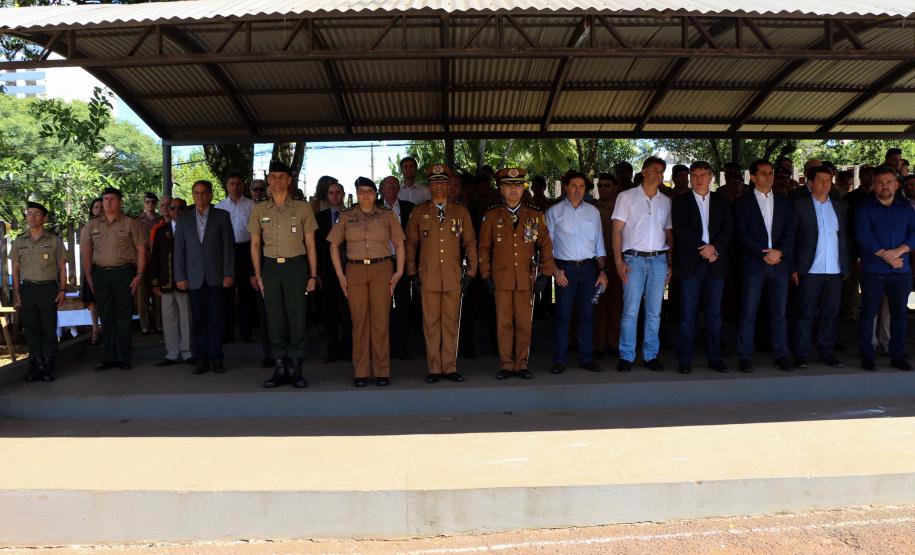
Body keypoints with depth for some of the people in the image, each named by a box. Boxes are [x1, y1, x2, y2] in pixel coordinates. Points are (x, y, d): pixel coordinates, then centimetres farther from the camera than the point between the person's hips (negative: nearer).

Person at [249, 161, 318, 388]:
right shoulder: (259, 210, 9)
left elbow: (310, 244, 5)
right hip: (270, 267, 2)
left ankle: (296, 369, 6)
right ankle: (280, 369, 12)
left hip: (296, 266, -2)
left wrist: (313, 275, 1)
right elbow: (255, 244, 12)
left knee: (297, 318, -2)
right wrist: (258, 275, 5)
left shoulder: (302, 208, 3)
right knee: (274, 319, 4)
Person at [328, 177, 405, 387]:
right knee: (359, 322, 2)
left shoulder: (387, 216, 8)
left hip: (381, 270, -1)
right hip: (355, 271, 1)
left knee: (381, 321, -1)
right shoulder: (346, 217, 9)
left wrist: (399, 271, -1)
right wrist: (340, 275, 2)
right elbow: (334, 245, 10)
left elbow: (399, 244, 8)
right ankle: (361, 373, 9)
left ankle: (382, 371, 7)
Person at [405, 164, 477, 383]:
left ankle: (450, 367, 12)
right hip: (428, 277, 0)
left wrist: (471, 271, 4)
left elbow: (470, 242, 10)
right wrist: (412, 272, 5)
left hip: (454, 277, 1)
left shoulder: (461, 211, 10)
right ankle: (434, 369, 9)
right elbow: (411, 243, 10)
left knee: (451, 323, 4)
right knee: (431, 323, 1)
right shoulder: (418, 212, 8)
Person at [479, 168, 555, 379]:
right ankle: (506, 365, 11)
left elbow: (545, 245, 8)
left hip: (526, 278, 1)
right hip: (501, 278, 0)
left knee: (524, 323, 3)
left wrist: (545, 273, 1)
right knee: (504, 323, 2)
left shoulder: (535, 215, 7)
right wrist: (486, 275, 1)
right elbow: (484, 247, 7)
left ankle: (522, 364, 13)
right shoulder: (492, 215, 5)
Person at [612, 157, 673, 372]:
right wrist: (618, 261, -9)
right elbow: (617, 230, -1)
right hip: (634, 259, -3)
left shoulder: (666, 201, 14)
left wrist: (670, 264, 8)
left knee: (654, 312, 5)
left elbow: (669, 234, 16)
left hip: (659, 260, 3)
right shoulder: (627, 197, 3)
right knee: (630, 310, -5)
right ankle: (626, 357, 2)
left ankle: (651, 356, 13)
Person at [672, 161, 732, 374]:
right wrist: (702, 248, -13)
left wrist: (714, 248, -11)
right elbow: (680, 230, -5)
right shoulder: (680, 202, 7)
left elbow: (728, 230, 5)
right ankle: (685, 360, 4)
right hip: (689, 264, -2)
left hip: (715, 263, 2)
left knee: (714, 313, 5)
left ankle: (715, 358, 12)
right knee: (688, 314, -1)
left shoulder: (722, 201, 14)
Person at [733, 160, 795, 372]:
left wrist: (779, 252, -9)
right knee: (748, 313, -3)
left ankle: (781, 355, 12)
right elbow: (741, 234, -4)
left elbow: (790, 231, 8)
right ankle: (745, 357, 3)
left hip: (779, 263, 3)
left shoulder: (784, 201, 15)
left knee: (779, 312, 5)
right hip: (753, 264, -3)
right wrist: (763, 254, -12)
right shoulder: (742, 202, 5)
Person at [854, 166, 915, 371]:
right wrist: (886, 256, -13)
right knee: (868, 312, 1)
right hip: (873, 270, -3)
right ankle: (867, 356, 9)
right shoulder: (864, 207, 1)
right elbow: (863, 236, -10)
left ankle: (898, 356, 17)